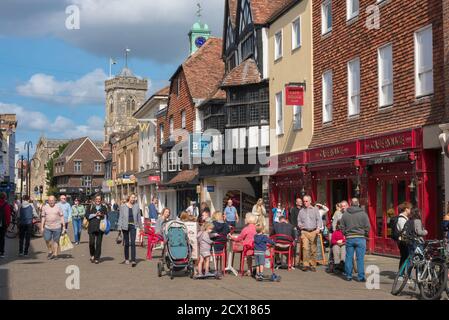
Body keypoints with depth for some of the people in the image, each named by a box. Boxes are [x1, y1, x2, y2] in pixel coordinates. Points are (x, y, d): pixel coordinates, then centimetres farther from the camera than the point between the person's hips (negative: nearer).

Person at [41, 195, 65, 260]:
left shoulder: (58, 207, 1)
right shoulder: (45, 207, 6)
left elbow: (62, 217, 3)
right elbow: (43, 218, 10)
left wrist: (64, 226, -1)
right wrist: (42, 227, 6)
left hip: (57, 227, -2)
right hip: (47, 227, 2)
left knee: (56, 241, 2)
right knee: (47, 240, -4)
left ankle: (55, 254, 10)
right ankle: (50, 251, 19)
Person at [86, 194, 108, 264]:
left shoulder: (103, 207, 13)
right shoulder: (91, 206, 10)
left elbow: (106, 216, 13)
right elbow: (87, 215, 3)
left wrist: (102, 215, -7)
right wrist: (95, 214, -7)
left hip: (100, 227, 1)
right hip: (92, 227, -1)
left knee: (98, 243, -1)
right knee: (91, 242, -8)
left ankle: (97, 258, 7)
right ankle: (92, 255, 18)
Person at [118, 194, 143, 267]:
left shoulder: (136, 206, 5)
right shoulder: (123, 207, 1)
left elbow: (138, 216, 12)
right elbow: (121, 217, 1)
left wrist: (140, 226, 14)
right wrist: (119, 227, -5)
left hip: (133, 226, 0)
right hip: (125, 226, 0)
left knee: (133, 243, -10)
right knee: (126, 243, 8)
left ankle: (133, 260, -13)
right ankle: (126, 259, 24)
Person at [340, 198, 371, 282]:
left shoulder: (345, 214, 4)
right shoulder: (363, 213, -4)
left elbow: (342, 227, 8)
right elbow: (367, 227, -4)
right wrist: (365, 234, 11)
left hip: (349, 238, 2)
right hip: (360, 238, -2)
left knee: (349, 257, 9)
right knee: (360, 258, 0)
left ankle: (348, 275, 14)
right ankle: (361, 277, 1)